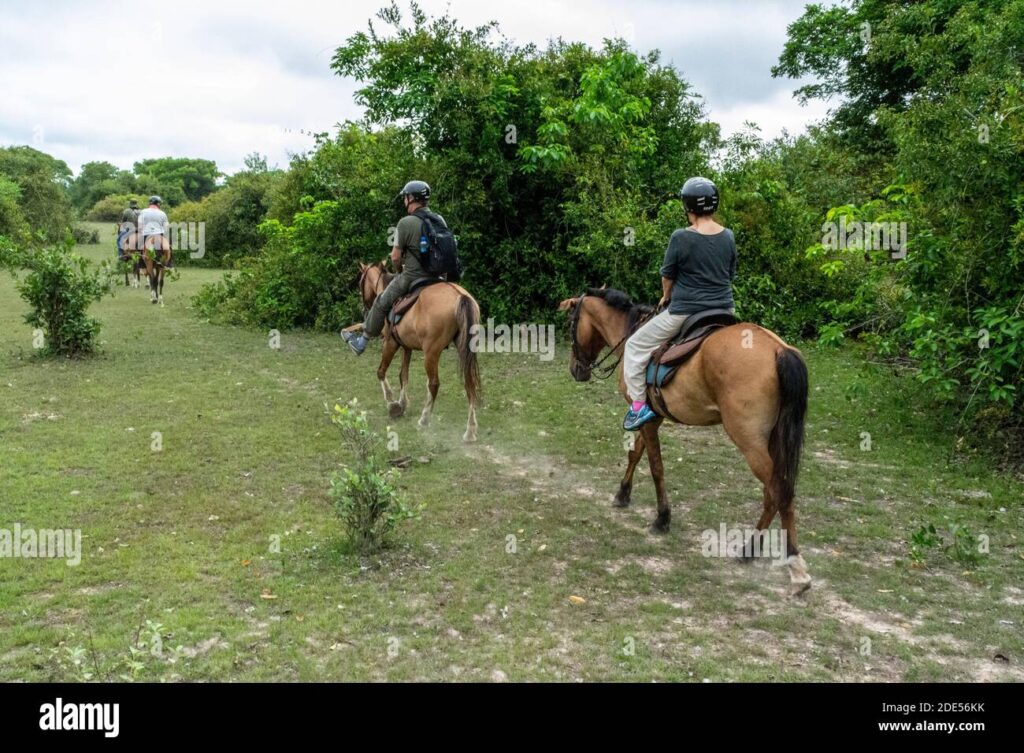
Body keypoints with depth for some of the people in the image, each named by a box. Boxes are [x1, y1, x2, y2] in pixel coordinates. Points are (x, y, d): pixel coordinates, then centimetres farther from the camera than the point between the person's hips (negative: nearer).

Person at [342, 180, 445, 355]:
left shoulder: (406, 222, -14)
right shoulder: (440, 220, 4)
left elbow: (395, 257, -11)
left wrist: (400, 271, 9)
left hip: (411, 277, -6)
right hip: (437, 276, 6)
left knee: (381, 303, 13)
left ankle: (362, 342, 24)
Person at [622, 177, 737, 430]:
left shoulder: (681, 238, -15)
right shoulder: (728, 237, 2)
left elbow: (667, 275, -3)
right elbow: (730, 274, 13)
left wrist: (667, 296, 17)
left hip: (684, 312, -5)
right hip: (724, 310, 6)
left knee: (635, 346, 8)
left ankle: (639, 406, 4)